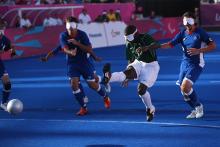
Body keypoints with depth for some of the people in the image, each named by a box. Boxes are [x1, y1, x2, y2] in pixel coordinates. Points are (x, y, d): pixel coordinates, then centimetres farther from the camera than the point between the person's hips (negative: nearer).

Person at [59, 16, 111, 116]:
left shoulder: (82, 34, -15)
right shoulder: (63, 36, -12)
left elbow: (89, 49, -19)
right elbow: (65, 49, -25)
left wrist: (77, 43, -32)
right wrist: (71, 52, -49)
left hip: (84, 62, -1)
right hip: (72, 63, 1)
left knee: (92, 85, 4)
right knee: (74, 84, -15)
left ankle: (106, 97, 35)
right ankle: (83, 108, -1)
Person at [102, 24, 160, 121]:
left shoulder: (145, 38, -14)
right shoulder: (129, 44, 5)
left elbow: (157, 44, -33)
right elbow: (130, 60, 15)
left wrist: (145, 48, -51)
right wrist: (127, 78, 13)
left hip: (151, 66, -5)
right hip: (138, 63, 5)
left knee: (141, 89, -17)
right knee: (127, 72, -29)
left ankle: (150, 109, 7)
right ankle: (108, 78, -58)